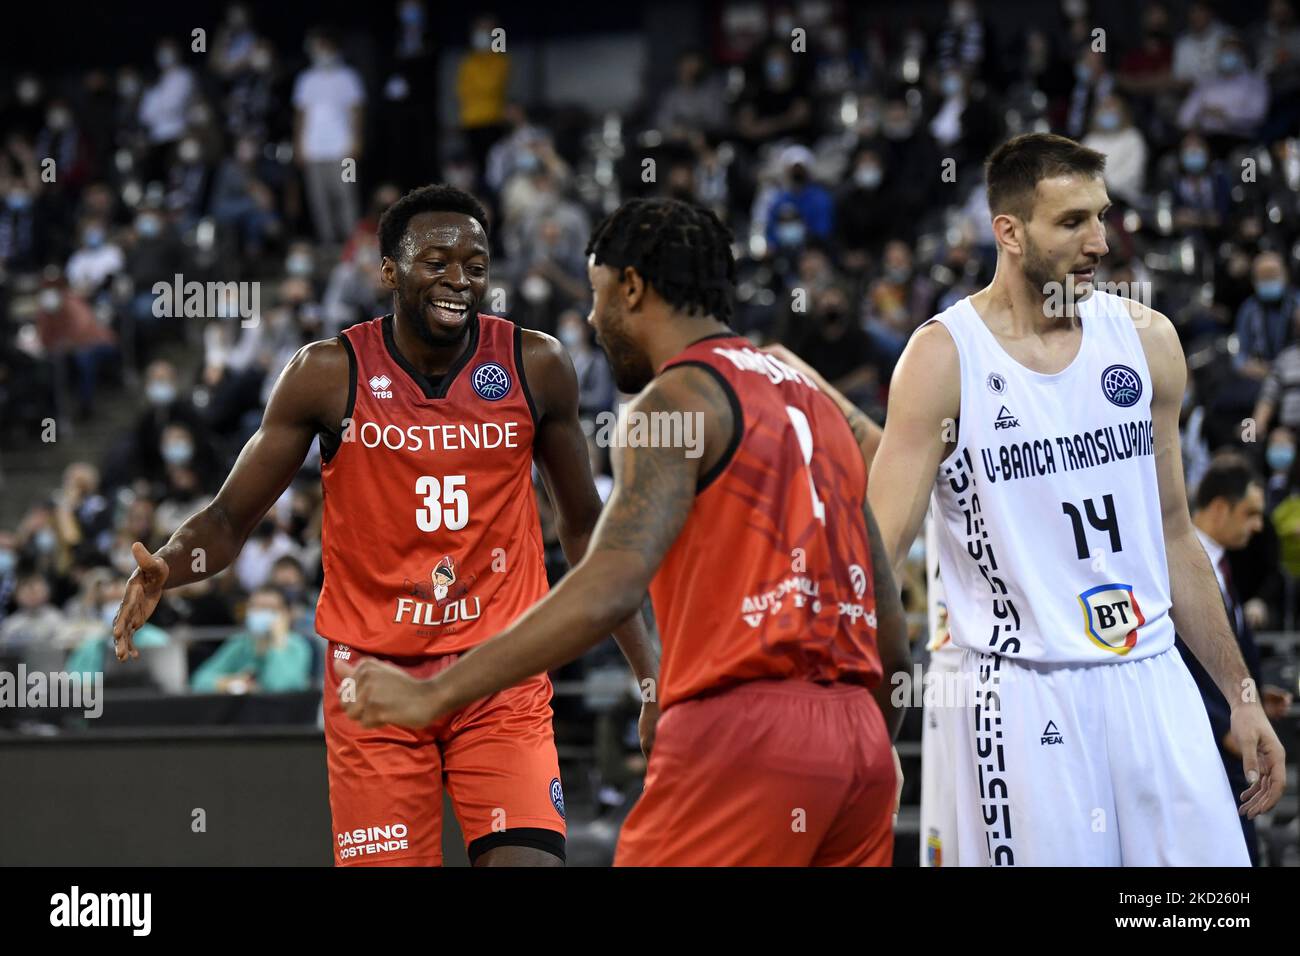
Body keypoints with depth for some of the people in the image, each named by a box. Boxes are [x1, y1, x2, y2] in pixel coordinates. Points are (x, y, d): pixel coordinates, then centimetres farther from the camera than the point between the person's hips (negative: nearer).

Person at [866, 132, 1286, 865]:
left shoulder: (1147, 341, 7)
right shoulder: (944, 358, -6)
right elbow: (879, 553, -10)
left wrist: (1242, 698, 15)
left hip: (1154, 684, 4)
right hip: (1026, 702, -4)